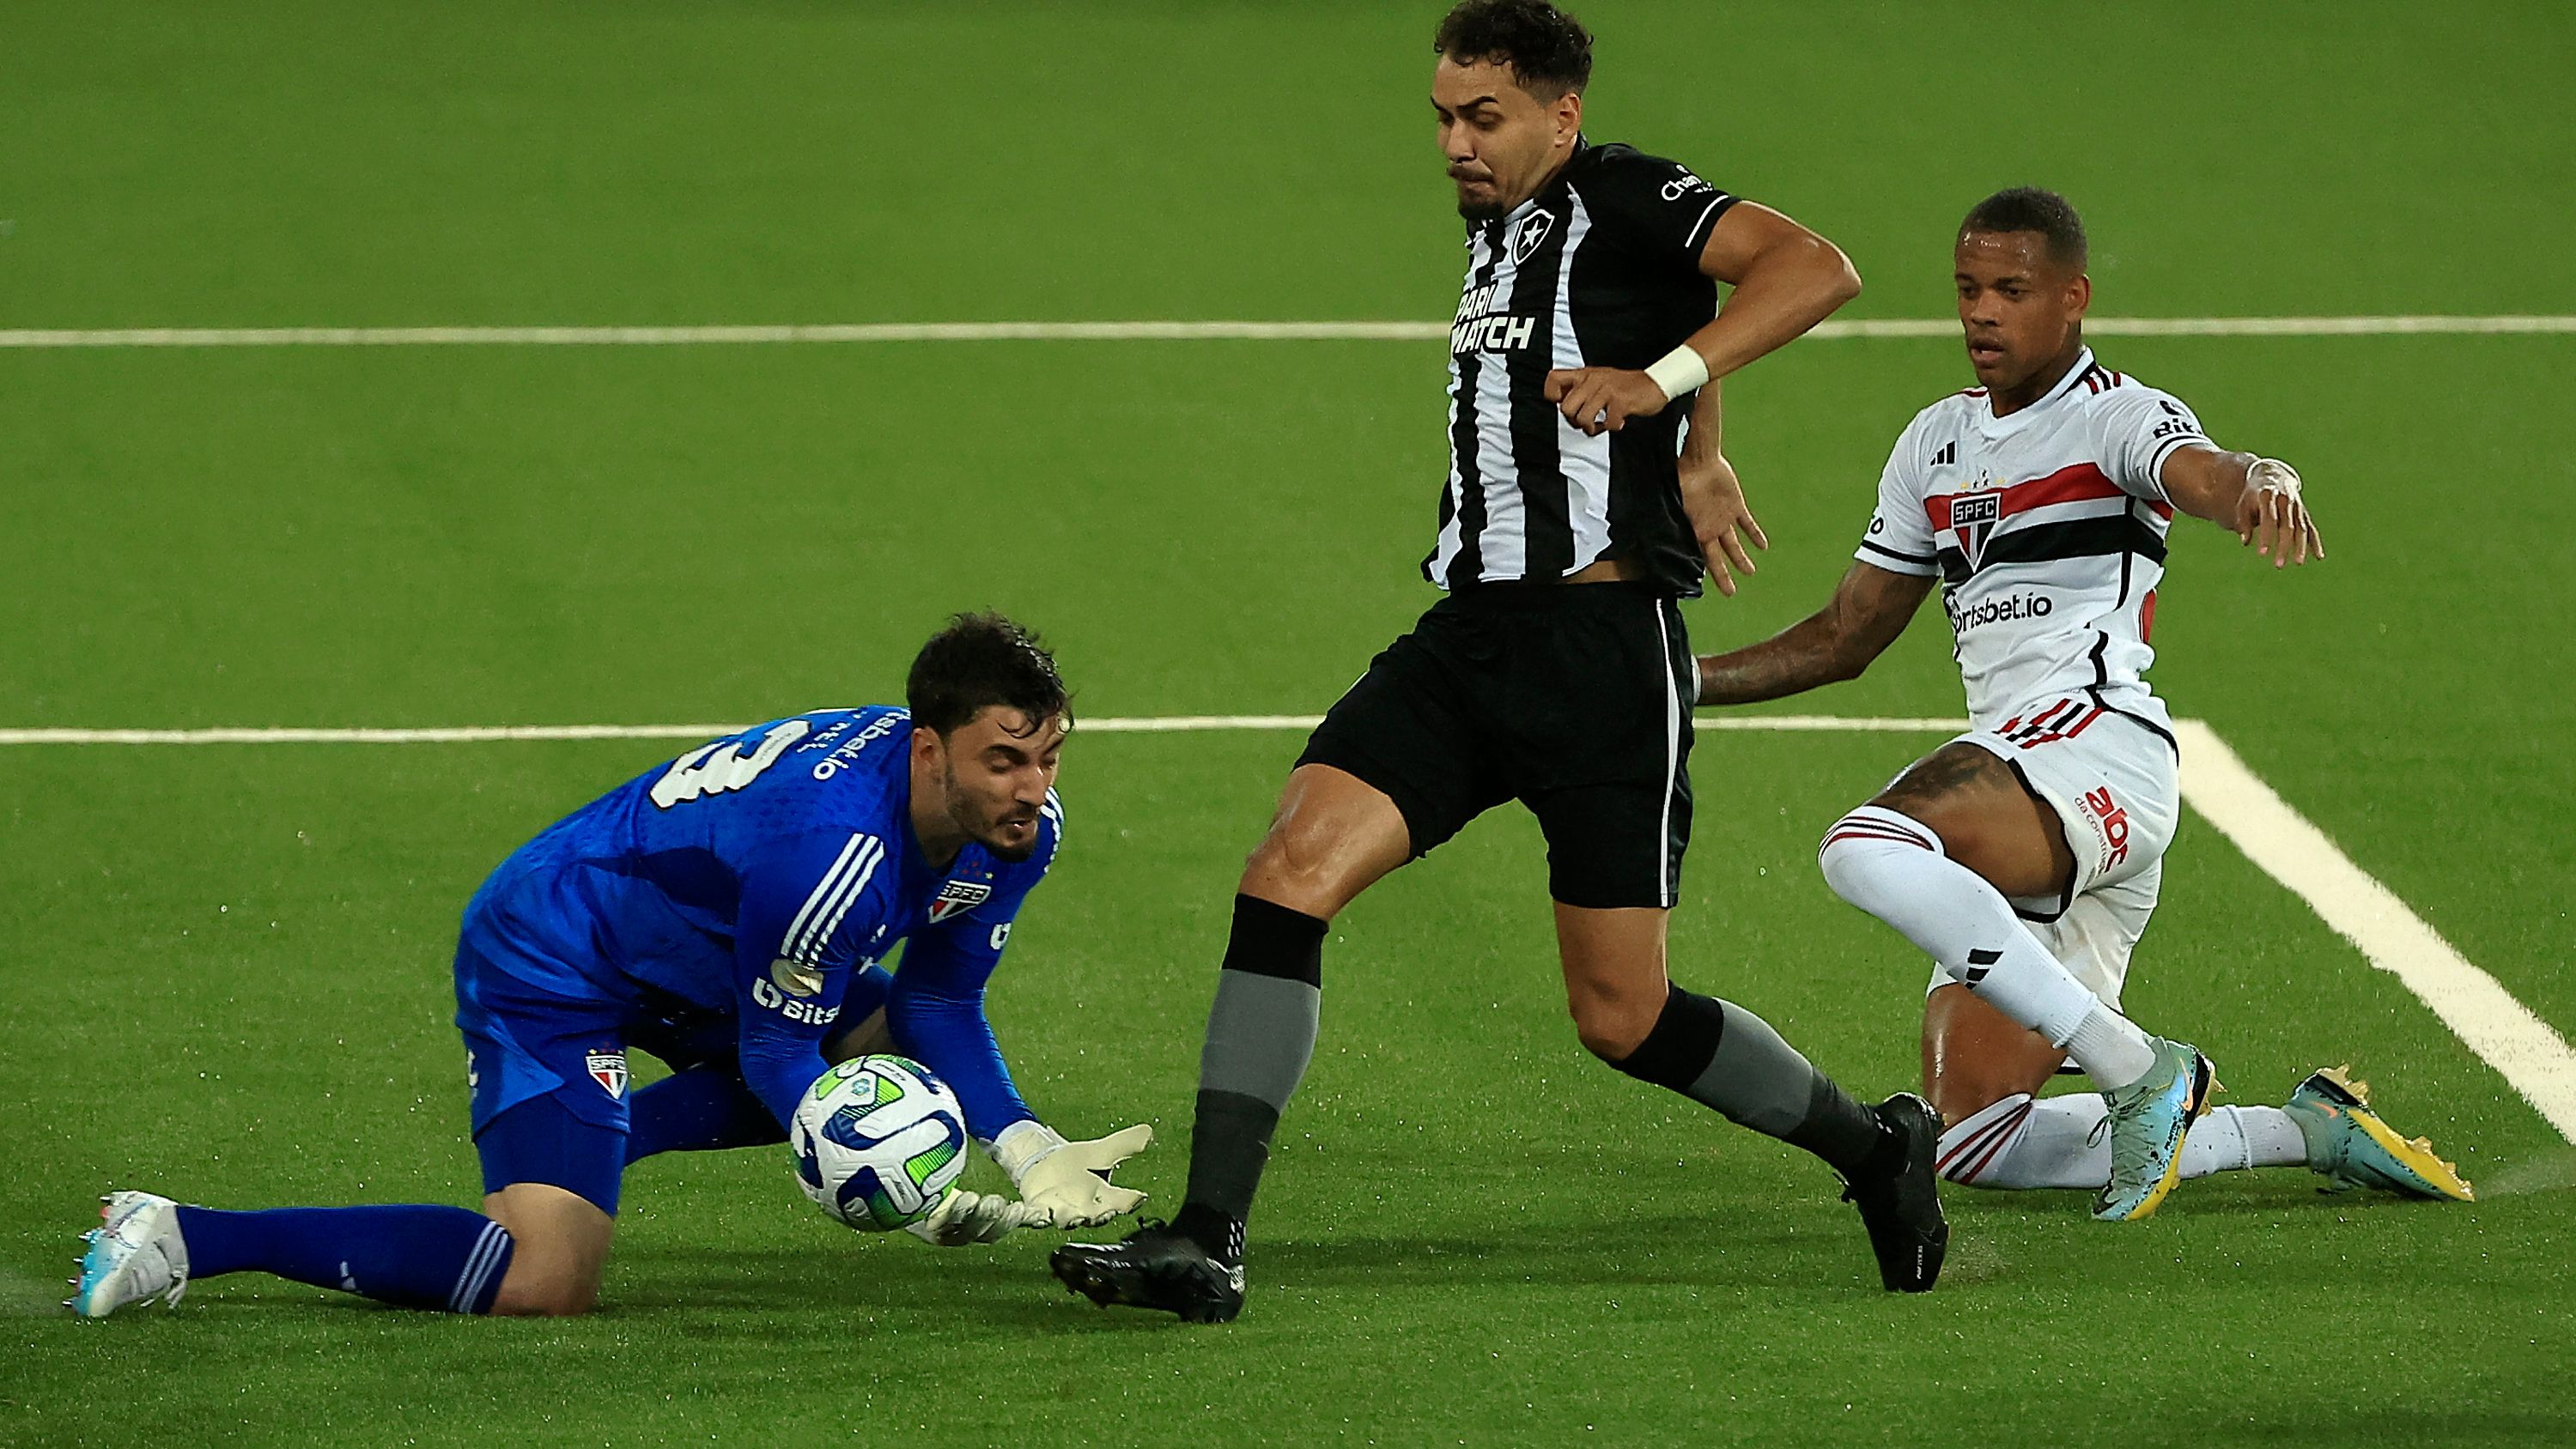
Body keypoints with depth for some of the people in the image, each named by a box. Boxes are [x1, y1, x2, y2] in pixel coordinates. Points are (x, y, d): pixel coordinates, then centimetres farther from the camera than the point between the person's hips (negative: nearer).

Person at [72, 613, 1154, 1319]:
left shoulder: (1019, 825, -8)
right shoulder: (838, 846, -35)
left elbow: (941, 1010, 4)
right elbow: (778, 1054, -22)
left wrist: (1031, 1151, -10)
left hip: (686, 959, 10)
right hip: (548, 962, -10)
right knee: (545, 1285, -24)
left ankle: (607, 1134, 19)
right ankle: (182, 1242, -14)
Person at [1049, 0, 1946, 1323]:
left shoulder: (1623, 199, -6)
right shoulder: (1494, 229, 17)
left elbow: (1813, 269, -21)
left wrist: (1662, 382, -29)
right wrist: (1696, 459, 32)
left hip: (1603, 645, -7)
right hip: (1465, 641, 7)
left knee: (1622, 1018, -2)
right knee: (1288, 874, -13)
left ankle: (1875, 1147, 24)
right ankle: (1205, 1241, -17)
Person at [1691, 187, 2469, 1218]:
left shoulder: (2120, 417, 0)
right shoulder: (1936, 442, 22)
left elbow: (2202, 473, -25)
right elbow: (1845, 637, 30)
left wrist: (2261, 487, -49)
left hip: (2098, 741, -8)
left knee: (1867, 851, -36)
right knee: (1976, 1147, 1)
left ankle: (2136, 1070, -29)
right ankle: (2311, 1131, 11)